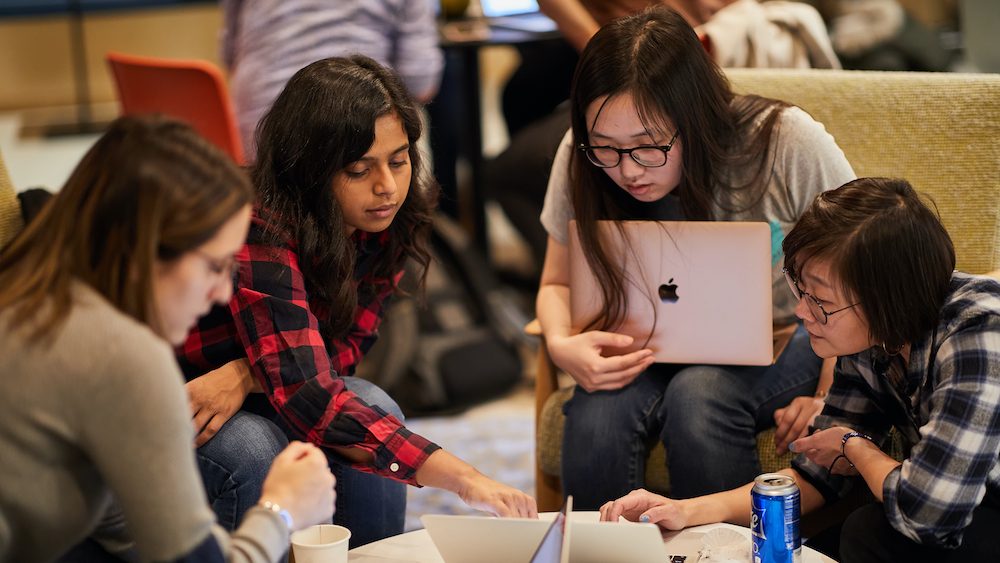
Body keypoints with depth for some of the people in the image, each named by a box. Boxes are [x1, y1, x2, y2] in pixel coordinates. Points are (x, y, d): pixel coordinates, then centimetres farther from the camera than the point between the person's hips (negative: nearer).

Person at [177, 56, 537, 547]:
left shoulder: (389, 222, -12)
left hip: (254, 395, 5)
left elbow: (346, 344, -7)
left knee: (375, 409, -22)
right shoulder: (260, 232, -33)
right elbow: (304, 396, -41)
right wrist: (461, 478, -49)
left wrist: (246, 375, -28)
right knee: (258, 453, -33)